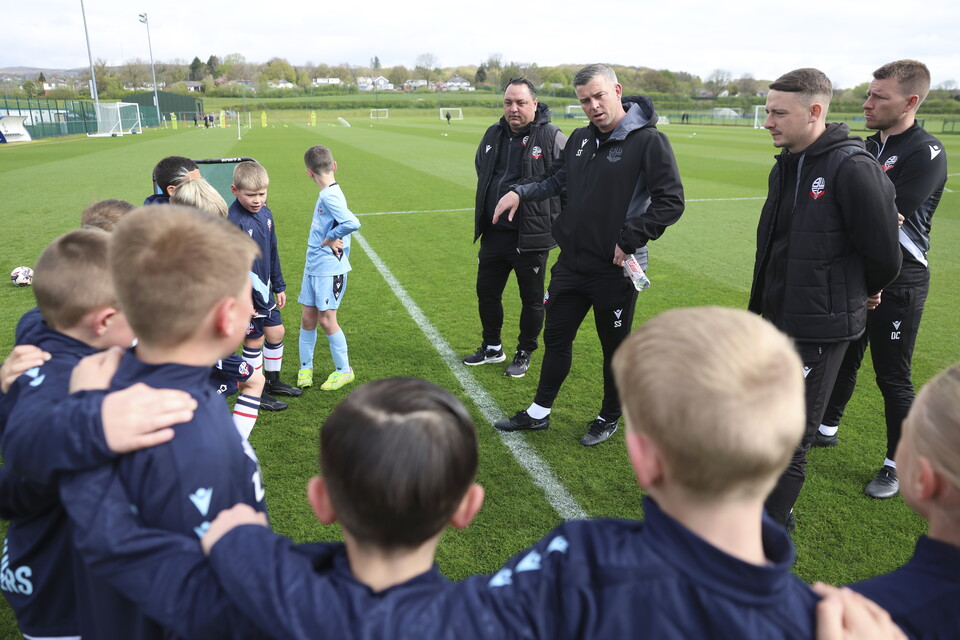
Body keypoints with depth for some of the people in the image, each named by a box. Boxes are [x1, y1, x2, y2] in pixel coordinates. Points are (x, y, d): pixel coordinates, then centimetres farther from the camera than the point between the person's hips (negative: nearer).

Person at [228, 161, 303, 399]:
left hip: (265, 289, 8)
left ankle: (273, 381, 36)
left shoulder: (265, 213, 2)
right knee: (255, 340, 4)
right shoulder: (233, 221, -23)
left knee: (276, 332, 17)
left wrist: (279, 286, 16)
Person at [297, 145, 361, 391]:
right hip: (313, 267, 9)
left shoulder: (330, 196, -18)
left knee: (326, 319, -1)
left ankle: (344, 370, 16)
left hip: (330, 269, -8)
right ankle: (305, 368, 26)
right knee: (307, 318, 12)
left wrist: (329, 239, -18)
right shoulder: (327, 194, 9)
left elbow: (352, 223, -31)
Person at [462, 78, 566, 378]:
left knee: (532, 299, 9)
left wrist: (557, 222, -9)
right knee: (486, 293, 16)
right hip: (493, 234, 6)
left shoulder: (552, 138, -11)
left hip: (531, 238, -6)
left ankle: (524, 354, 28)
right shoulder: (493, 135, 8)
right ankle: (492, 347, 36)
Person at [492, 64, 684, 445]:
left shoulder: (648, 141, -14)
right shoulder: (580, 140, 7)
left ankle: (609, 418, 33)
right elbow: (559, 181, 22)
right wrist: (521, 192, 7)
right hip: (571, 263, 6)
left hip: (615, 270, -6)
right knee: (556, 338, 16)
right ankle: (539, 413, 33)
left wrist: (630, 240, -17)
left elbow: (670, 202, -15)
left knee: (615, 347, 12)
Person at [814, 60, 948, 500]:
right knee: (844, 358, 20)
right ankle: (827, 428, 39)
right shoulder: (869, 146, 9)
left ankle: (898, 464, 20)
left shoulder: (926, 153, -15)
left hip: (897, 284, -7)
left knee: (892, 376, 3)